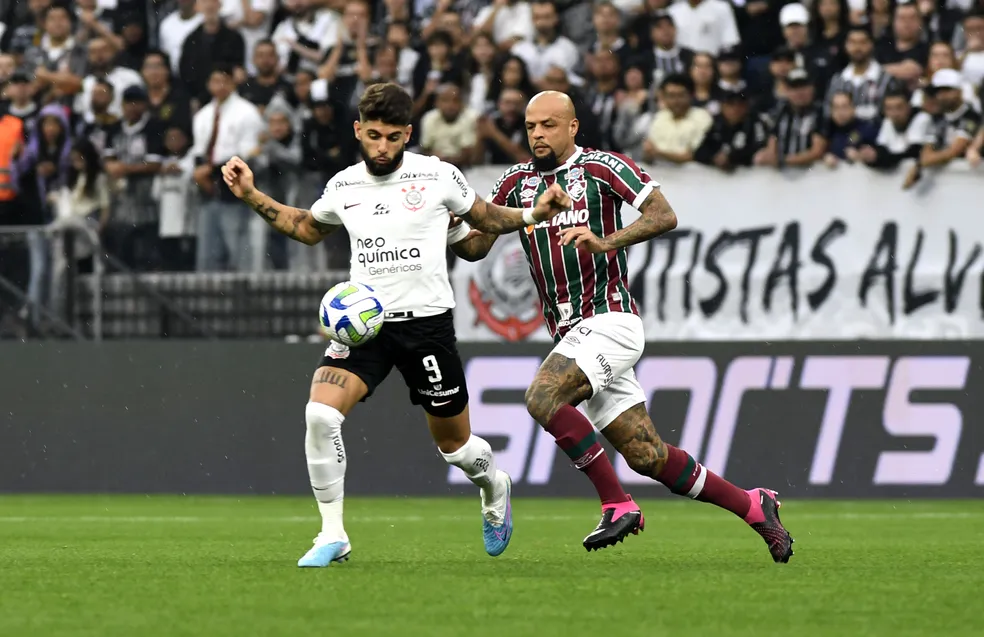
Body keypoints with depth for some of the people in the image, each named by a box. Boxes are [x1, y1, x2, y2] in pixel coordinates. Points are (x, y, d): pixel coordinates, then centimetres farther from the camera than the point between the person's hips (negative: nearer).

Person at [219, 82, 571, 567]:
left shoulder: (438, 176, -3)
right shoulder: (343, 187, 6)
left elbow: (485, 218, 13)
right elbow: (307, 228, 26)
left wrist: (534, 215, -3)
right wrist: (251, 196, 16)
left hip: (427, 321, -2)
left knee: (454, 442, 10)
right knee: (320, 413, -22)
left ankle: (495, 488, 47)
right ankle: (332, 536, -12)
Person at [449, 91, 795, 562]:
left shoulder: (601, 168, -5)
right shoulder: (517, 182, 13)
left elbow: (664, 216, -13)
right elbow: (475, 247, 10)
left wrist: (606, 242, -26)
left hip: (610, 322, -6)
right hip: (571, 335, 6)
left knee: (543, 398, -27)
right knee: (647, 457, 2)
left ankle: (618, 505, -18)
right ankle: (753, 507, 15)